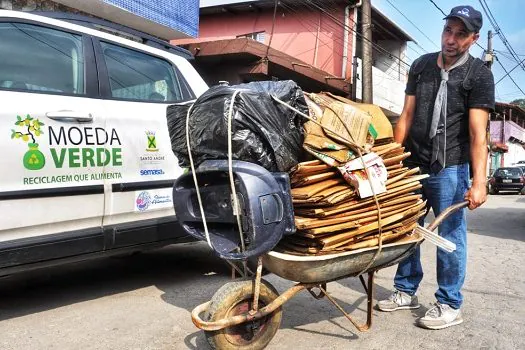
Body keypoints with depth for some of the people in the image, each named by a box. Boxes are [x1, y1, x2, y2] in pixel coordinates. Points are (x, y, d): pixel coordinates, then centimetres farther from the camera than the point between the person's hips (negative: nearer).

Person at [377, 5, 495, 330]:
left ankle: (450, 305, 14)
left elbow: (477, 132, -13)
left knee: (451, 236, 2)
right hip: (412, 164, 5)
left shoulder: (479, 75, -5)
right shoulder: (421, 65, 9)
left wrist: (479, 180, -22)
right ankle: (406, 291, 25)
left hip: (450, 169, -5)